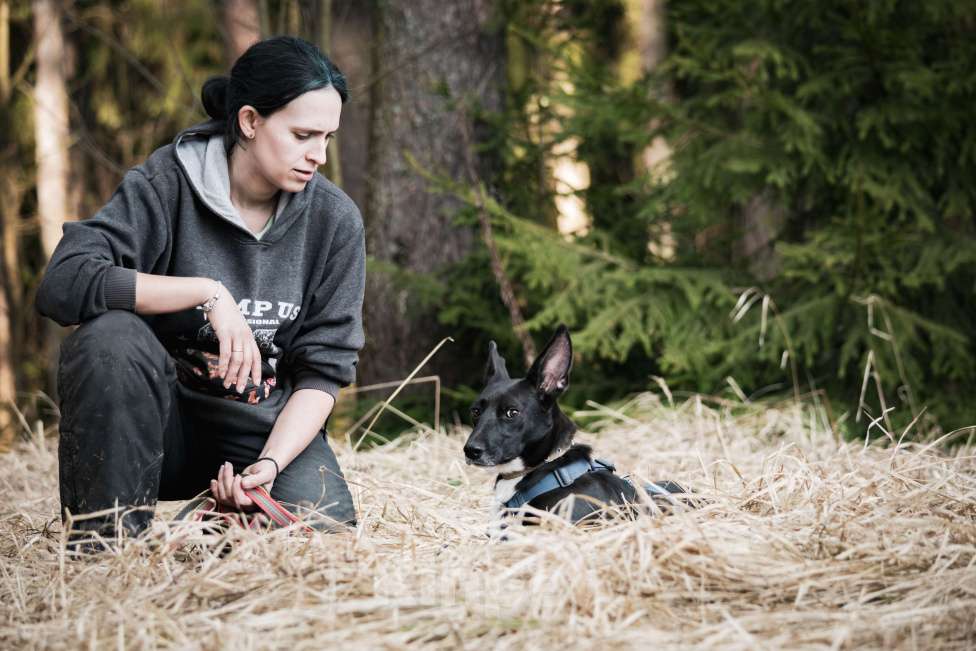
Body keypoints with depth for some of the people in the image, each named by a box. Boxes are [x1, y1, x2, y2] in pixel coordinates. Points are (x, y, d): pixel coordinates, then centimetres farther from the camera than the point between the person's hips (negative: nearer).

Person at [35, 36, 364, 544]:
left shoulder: (334, 220, -5)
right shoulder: (168, 184, -13)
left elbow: (323, 368, -4)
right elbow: (62, 281, -27)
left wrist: (270, 464, -20)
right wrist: (207, 292, -31)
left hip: (268, 428, 2)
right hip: (166, 420, -2)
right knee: (111, 336, -32)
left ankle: (232, 507, 8)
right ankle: (106, 541, -21)